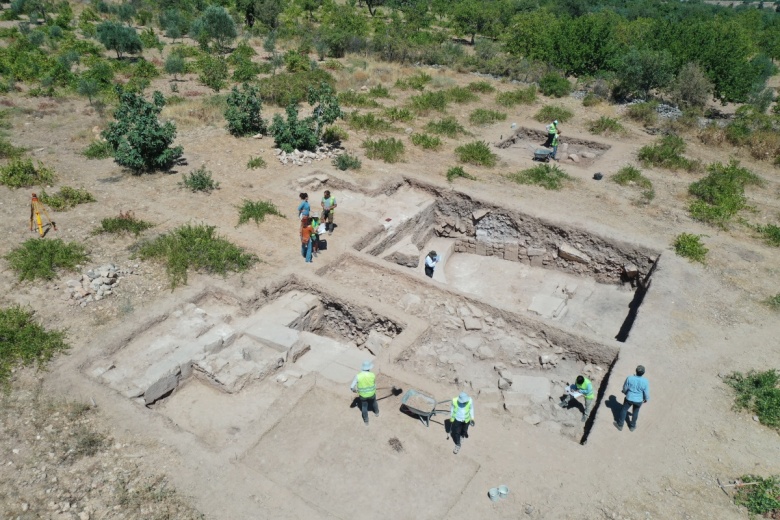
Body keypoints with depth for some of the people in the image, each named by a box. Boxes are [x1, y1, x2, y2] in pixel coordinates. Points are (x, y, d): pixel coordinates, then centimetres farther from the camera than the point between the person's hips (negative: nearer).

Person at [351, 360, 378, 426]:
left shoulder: (358, 376, -25)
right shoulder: (372, 375, -23)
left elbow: (352, 387, -21)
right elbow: (374, 383, -5)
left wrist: (354, 390, 1)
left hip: (363, 395, -1)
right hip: (371, 393, 1)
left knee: (364, 406, 24)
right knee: (374, 402, 32)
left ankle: (366, 421, 39)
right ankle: (377, 412, 58)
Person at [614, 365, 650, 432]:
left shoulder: (629, 378, -26)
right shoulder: (645, 382, -25)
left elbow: (625, 388, -10)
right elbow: (646, 393, -11)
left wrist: (625, 392, 14)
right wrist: (646, 399, 11)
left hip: (629, 398, -1)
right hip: (638, 400, 1)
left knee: (624, 410, 22)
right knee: (635, 412, 26)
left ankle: (620, 425, 36)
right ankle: (632, 426, 44)